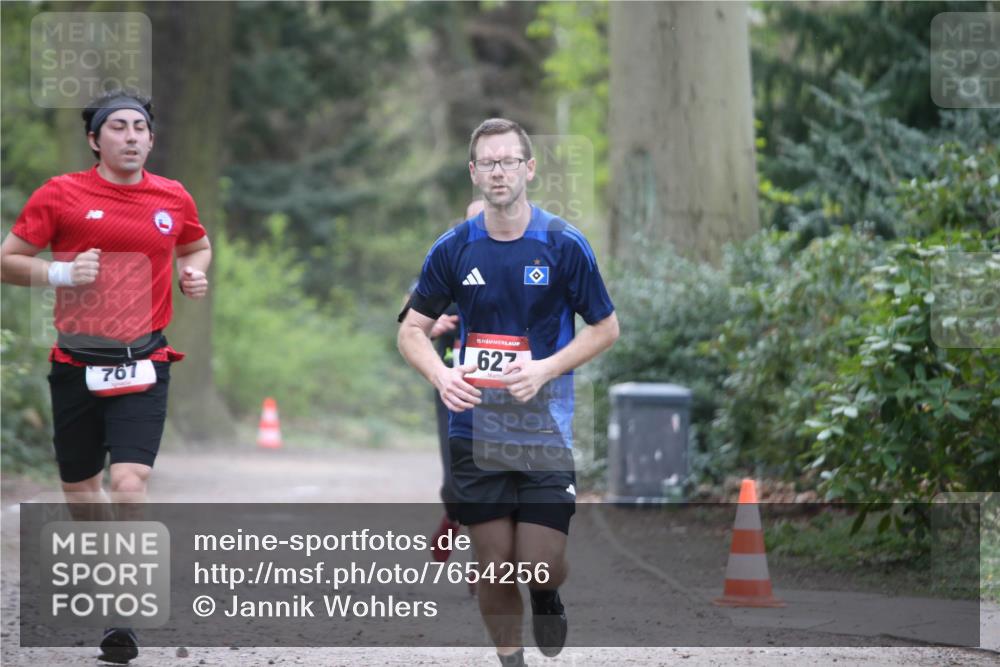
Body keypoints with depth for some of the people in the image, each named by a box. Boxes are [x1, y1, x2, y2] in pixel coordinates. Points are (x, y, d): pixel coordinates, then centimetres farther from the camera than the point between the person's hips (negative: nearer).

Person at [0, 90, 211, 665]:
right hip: (77, 360, 0)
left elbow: (198, 247, 26)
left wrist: (195, 273, 4)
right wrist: (62, 273, -15)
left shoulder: (173, 198, 5)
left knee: (131, 480, -17)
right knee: (79, 484, 12)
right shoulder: (61, 194, -3)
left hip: (143, 363, 0)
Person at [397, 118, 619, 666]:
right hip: (475, 429, 2)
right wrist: (441, 375, -14)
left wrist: (545, 369, -14)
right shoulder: (453, 248, 1)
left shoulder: (564, 244, -6)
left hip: (545, 429, -2)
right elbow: (412, 330, 7)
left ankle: (547, 597, 29)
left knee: (540, 565, -7)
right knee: (493, 564, 2)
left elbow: (605, 328, 1)